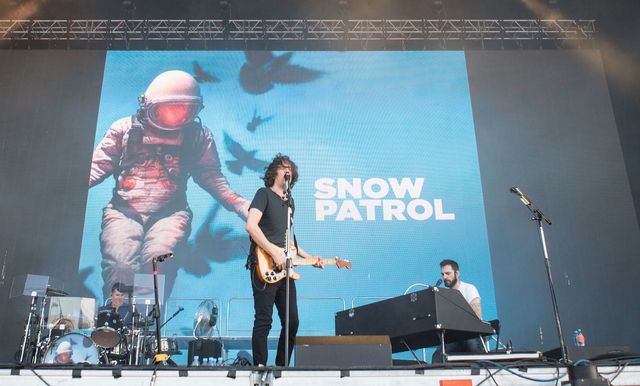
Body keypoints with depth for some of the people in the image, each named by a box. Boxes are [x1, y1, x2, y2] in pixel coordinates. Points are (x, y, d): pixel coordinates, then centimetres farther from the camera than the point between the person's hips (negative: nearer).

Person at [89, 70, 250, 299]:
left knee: (157, 258, -31)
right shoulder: (124, 129, 10)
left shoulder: (198, 136, 12)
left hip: (170, 213, 0)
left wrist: (240, 205, 0)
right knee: (120, 265, -27)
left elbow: (210, 176, 14)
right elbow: (98, 167, 10)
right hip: (123, 211, 1)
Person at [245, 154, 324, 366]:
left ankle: (282, 366, 21)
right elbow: (251, 226, -16)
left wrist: (308, 257, 18)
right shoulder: (264, 194, -2)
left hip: (284, 269, 8)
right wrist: (275, 253, -18)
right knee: (263, 321, -5)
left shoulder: (289, 201, 22)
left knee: (292, 322, 8)